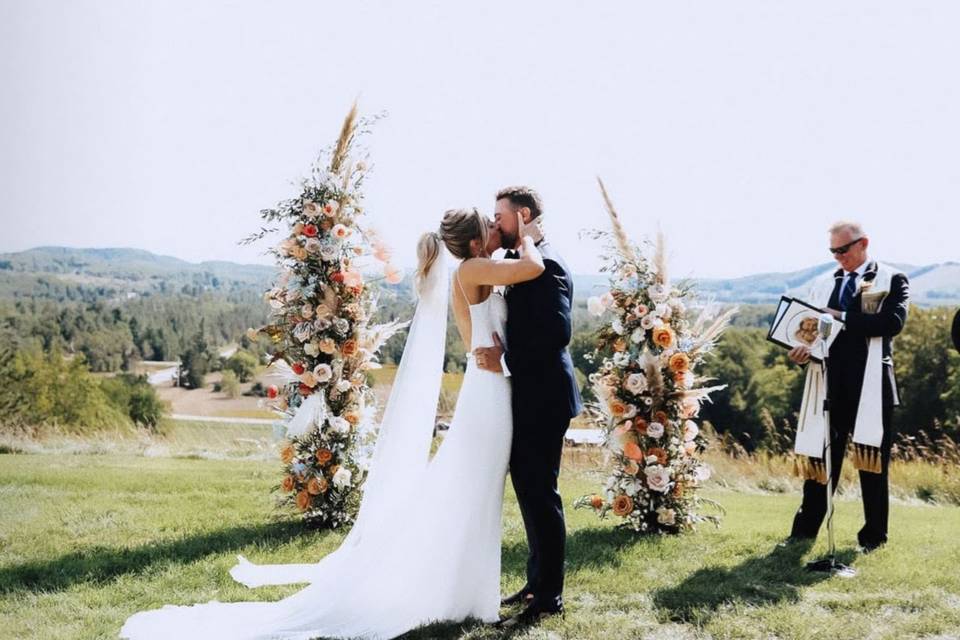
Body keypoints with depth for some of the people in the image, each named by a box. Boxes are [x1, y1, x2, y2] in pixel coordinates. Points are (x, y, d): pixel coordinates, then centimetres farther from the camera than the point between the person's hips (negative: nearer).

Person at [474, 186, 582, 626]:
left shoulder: (545, 264, -15)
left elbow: (556, 331, -25)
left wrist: (506, 360, -23)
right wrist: (501, 354, -2)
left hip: (542, 397, -10)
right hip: (527, 395, 10)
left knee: (540, 493, -3)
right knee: (528, 489, 16)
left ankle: (549, 596, 6)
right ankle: (538, 581, 28)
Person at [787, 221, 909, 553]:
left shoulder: (892, 280, 2)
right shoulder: (824, 285, 15)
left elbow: (893, 321, -15)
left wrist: (842, 318, -19)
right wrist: (802, 349, -11)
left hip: (870, 385, -3)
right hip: (830, 384, 3)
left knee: (872, 462, 6)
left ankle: (873, 536, 17)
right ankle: (805, 530, 11)